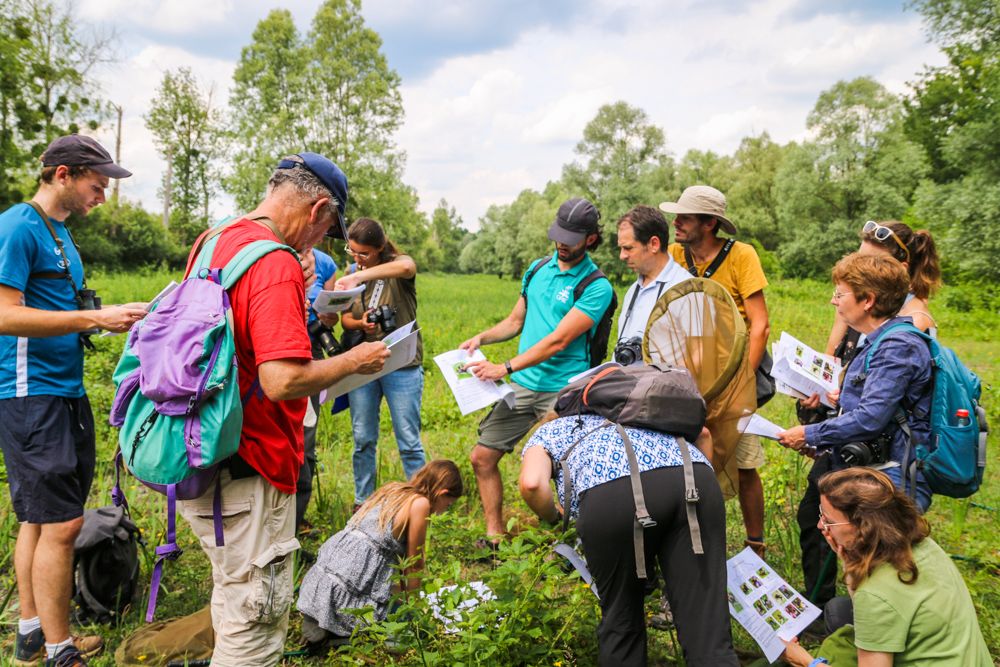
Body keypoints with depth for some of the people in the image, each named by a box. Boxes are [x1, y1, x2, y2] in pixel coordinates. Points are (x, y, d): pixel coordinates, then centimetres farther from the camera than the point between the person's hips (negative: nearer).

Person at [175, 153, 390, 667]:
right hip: (248, 470, -10)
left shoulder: (213, 243, 8)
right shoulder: (276, 264, -22)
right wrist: (353, 361, -14)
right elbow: (283, 381, -29)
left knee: (234, 597, 27)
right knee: (257, 623, 5)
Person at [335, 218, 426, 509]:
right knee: (363, 440, 10)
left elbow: (406, 266, -32)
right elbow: (345, 320, 10)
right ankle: (362, 503, 22)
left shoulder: (398, 267, -6)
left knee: (409, 442, 0)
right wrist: (360, 324, -14)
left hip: (402, 367, -4)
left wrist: (358, 277, -42)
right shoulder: (352, 276, 9)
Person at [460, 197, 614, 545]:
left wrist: (505, 368, -22)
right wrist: (481, 337, 2)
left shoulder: (596, 287, -10)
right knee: (482, 458, 6)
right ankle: (495, 537, 20)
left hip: (563, 391, -6)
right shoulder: (538, 269, 11)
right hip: (521, 385, 6)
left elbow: (558, 340, -18)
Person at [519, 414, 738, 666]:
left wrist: (553, 518, 29)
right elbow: (701, 433, 40)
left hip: (613, 497, -3)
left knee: (621, 625, 19)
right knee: (709, 635, 3)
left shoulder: (547, 432, 32)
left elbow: (532, 483, 10)